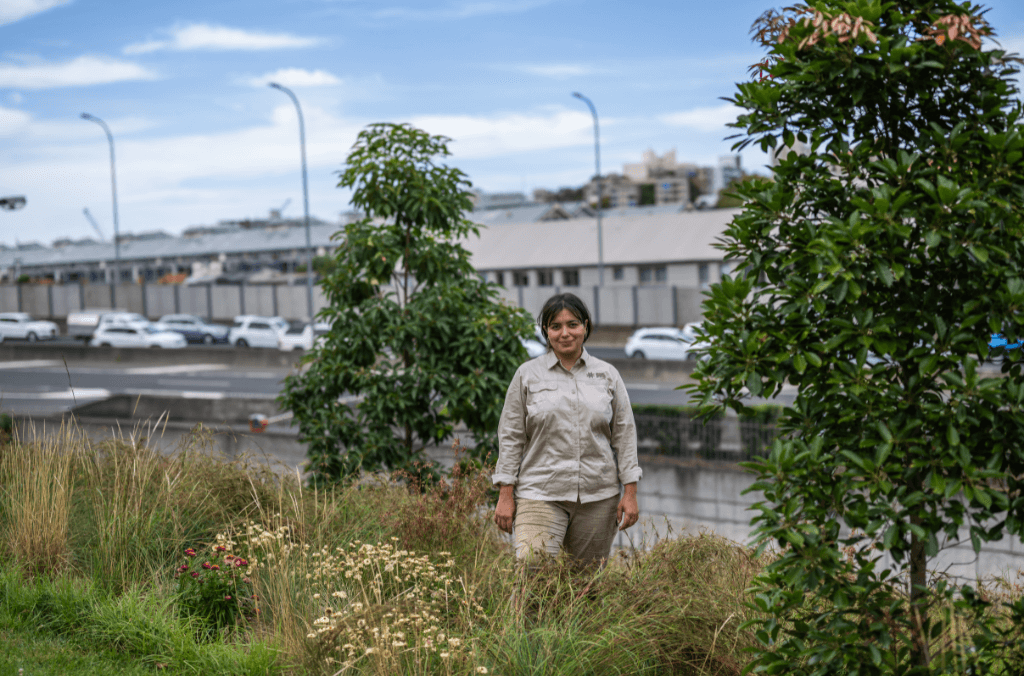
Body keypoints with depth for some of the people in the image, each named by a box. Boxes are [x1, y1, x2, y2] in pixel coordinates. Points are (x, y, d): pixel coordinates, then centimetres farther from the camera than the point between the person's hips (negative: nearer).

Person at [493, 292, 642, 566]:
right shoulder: (528, 374, 5)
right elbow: (511, 436, 5)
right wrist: (505, 495, -1)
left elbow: (624, 433, 10)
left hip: (599, 496, 2)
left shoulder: (607, 375, 10)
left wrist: (630, 493, 4)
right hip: (540, 493, -2)